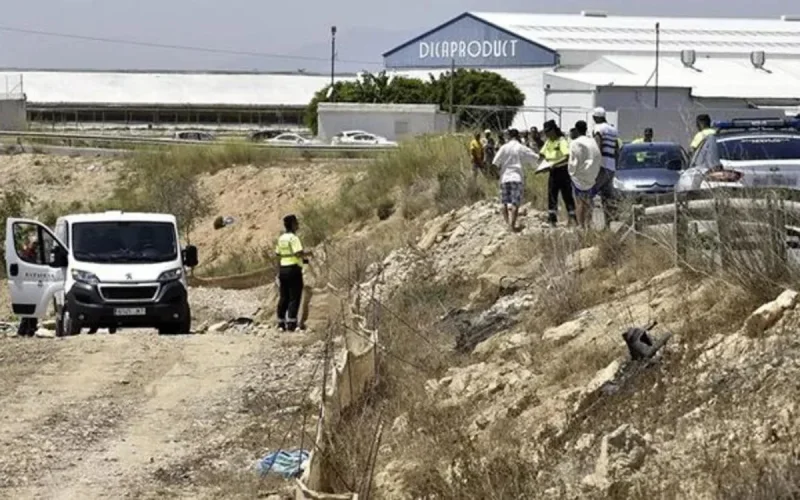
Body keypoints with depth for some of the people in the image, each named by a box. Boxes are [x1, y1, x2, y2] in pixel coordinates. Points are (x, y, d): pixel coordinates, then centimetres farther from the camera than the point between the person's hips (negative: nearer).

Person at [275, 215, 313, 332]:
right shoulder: (294, 238, -12)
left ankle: (281, 323, 13)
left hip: (283, 269, 8)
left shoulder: (281, 238, 11)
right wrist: (307, 254, -1)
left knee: (284, 298, 11)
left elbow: (278, 255, 15)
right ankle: (291, 324, -9)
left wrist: (279, 273, 21)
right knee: (294, 298, -4)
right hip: (294, 269, -8)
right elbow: (299, 253, -21)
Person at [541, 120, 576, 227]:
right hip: (553, 172, 7)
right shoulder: (548, 142, 9)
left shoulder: (562, 141, -14)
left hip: (563, 170, -7)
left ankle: (573, 217, 4)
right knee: (551, 195, 5)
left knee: (567, 195, -3)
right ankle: (552, 218, 9)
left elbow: (567, 157, -26)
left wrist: (555, 164, -30)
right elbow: (542, 154, 22)